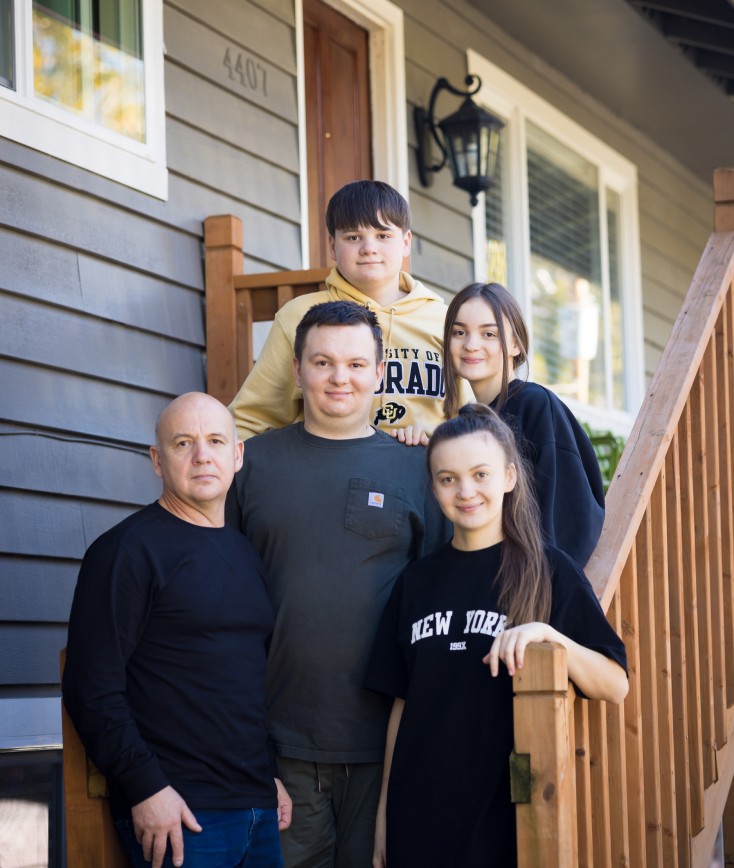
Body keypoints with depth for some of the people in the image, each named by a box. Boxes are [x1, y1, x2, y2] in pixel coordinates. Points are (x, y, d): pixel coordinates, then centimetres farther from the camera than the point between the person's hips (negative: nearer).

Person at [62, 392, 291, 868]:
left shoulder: (247, 553, 15)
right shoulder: (127, 551, -7)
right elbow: (94, 689, -13)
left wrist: (274, 774, 15)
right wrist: (146, 788, -18)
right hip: (178, 812, -7)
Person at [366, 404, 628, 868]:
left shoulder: (550, 572, -4)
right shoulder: (416, 582, 7)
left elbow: (616, 686, -9)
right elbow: (402, 703, 11)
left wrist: (549, 634, -24)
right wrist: (384, 810, 9)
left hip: (512, 816, -3)